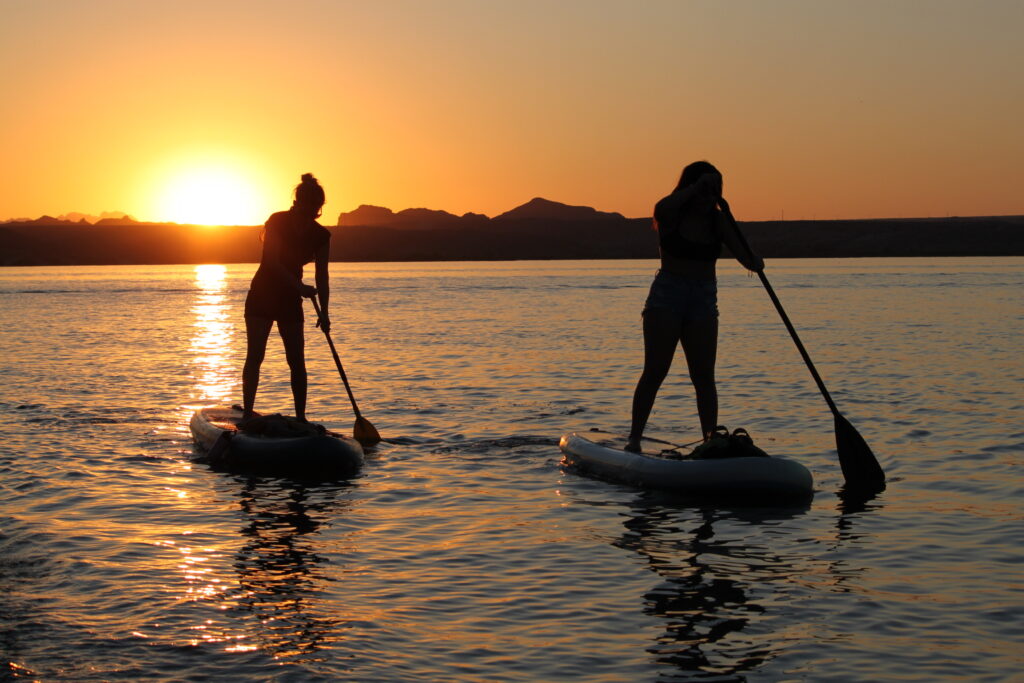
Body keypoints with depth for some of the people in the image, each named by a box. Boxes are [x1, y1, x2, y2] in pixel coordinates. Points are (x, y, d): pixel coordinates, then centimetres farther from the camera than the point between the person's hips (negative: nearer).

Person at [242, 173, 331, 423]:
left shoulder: (320, 235, -2)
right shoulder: (278, 221, -14)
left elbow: (321, 277, -3)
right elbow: (273, 262, -21)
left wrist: (324, 312, -14)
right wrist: (300, 287, -32)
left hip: (290, 300, 4)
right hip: (262, 297, -4)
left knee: (297, 362, 0)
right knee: (255, 356, -8)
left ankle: (301, 418, 5)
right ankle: (247, 414, -5)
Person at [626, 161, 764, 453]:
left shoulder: (718, 221, 4)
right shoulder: (672, 217, -4)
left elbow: (742, 253, -9)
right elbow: (661, 209, -30)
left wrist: (754, 262, -31)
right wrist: (696, 187, -28)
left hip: (704, 300, 3)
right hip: (666, 296, -3)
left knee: (704, 377, 0)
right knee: (655, 372, -6)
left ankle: (711, 440, 2)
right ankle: (634, 438, -2)